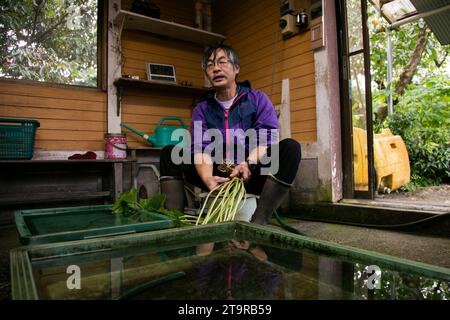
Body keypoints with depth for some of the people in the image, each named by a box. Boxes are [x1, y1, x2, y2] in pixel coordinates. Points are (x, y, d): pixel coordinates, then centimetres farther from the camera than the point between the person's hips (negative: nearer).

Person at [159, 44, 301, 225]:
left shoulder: (257, 99, 4)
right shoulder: (202, 109, 8)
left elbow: (267, 137, -11)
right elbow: (201, 149, -7)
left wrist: (249, 164, -32)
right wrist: (208, 178, -29)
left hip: (252, 175, -1)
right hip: (218, 176, 2)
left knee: (290, 147, -27)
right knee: (169, 153, -7)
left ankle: (258, 222, -35)